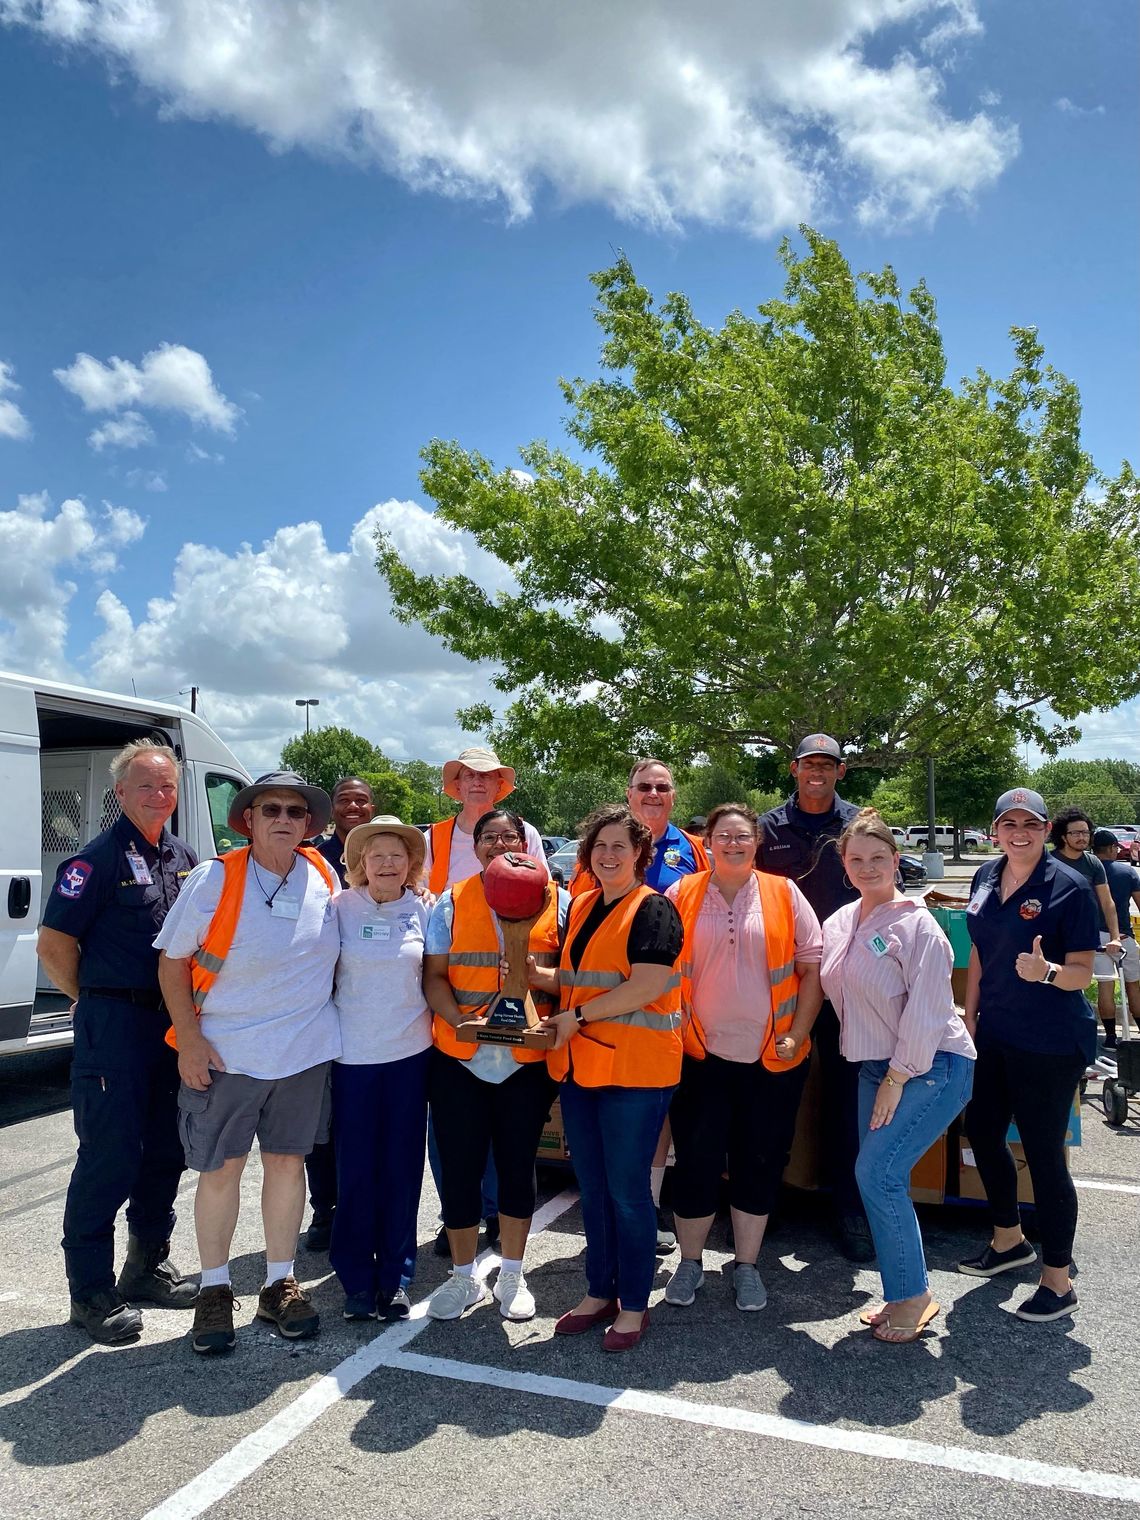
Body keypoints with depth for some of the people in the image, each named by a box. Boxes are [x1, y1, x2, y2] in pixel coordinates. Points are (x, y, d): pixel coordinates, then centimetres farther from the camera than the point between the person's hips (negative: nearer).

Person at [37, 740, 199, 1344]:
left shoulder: (184, 860, 10)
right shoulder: (98, 859, -11)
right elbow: (54, 943, -10)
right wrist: (95, 1001, -1)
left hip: (173, 1024, 7)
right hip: (114, 1027, -7)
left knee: (166, 1152, 15)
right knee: (109, 1159, 0)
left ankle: (149, 1265, 32)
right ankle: (91, 1293, 14)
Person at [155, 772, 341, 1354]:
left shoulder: (323, 875, -1)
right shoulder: (214, 879, -11)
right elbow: (172, 962, -5)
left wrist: (321, 1018, 9)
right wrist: (189, 1039, -12)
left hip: (304, 1050, 3)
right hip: (225, 1052, -2)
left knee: (287, 1160, 12)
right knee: (221, 1169, 7)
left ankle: (279, 1283, 28)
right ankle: (214, 1290, 26)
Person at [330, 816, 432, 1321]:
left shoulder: (422, 910, 3)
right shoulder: (341, 908, -3)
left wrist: (437, 1022, 5)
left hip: (410, 1052, 2)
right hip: (353, 1053, -1)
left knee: (402, 1167, 9)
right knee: (355, 1168, 6)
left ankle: (394, 1276, 23)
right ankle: (357, 1278, 21)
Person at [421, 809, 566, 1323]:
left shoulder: (555, 901, 2)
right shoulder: (452, 902, 5)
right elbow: (434, 977, 2)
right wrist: (461, 1020, -15)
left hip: (527, 1058, -1)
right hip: (458, 1056, 1)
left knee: (516, 1165, 11)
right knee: (459, 1166, 7)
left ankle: (512, 1276, 30)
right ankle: (463, 1277, 27)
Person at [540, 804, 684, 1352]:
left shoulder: (653, 909, -11)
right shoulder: (581, 907, 12)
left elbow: (647, 986, -20)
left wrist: (576, 1016, -15)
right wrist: (537, 976, 2)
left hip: (634, 1070, -7)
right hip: (579, 1066, 7)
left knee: (627, 1191, 4)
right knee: (592, 1188, 16)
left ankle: (634, 1305, 21)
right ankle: (599, 1293, 32)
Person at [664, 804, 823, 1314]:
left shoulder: (783, 894, 1)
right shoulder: (682, 894, 1)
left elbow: (812, 968, 1)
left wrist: (797, 1035, -5)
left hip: (772, 1059, 0)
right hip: (701, 1056, 0)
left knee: (759, 1162, 10)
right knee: (696, 1161, 5)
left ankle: (746, 1265, 29)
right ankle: (689, 1262, 26)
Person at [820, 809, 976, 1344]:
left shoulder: (916, 924, -15)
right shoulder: (839, 924, 5)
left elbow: (925, 1014, -17)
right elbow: (839, 995, 15)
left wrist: (895, 1080, -14)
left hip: (932, 1067, -7)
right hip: (875, 1066, 7)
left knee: (876, 1173, -12)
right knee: (880, 1178, 7)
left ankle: (912, 1295, 5)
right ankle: (907, 1295, 23)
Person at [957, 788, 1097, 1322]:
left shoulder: (1070, 887, -15)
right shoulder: (986, 877, 3)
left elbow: (1082, 972, -15)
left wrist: (1046, 971, -35)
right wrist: (970, 1014, 12)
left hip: (1050, 1046, -7)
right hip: (995, 1034, 7)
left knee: (1044, 1156, 1)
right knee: (981, 1131, 18)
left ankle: (1058, 1282, 20)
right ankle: (1009, 1239, 42)